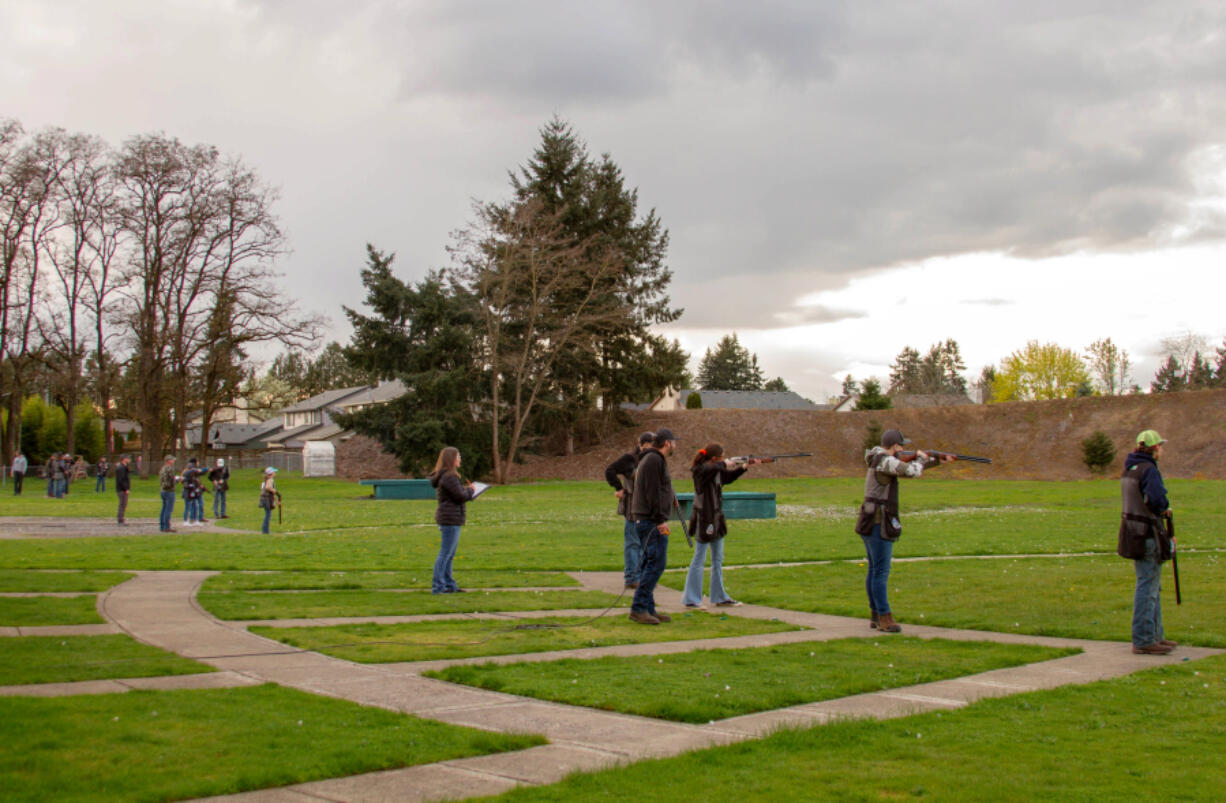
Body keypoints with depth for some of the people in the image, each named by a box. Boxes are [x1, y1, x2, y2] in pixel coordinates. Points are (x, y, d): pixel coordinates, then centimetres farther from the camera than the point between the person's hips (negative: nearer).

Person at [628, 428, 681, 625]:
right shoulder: (654, 460, -12)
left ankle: (648, 608, 14)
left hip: (644, 520, 11)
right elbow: (652, 492, -19)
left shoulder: (655, 459, 20)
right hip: (651, 520, -11)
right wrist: (661, 519, -20)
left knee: (650, 564, 11)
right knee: (656, 563, -13)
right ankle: (638, 608, -14)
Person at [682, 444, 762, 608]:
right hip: (703, 519, -9)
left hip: (715, 518, 9)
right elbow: (714, 468, -38)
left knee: (718, 560, 15)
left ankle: (719, 597, 24)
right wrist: (725, 464, -19)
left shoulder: (717, 471, 10)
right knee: (699, 559, -4)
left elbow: (730, 476, 27)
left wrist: (746, 466, 16)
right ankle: (690, 600, 1)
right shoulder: (700, 470, -17)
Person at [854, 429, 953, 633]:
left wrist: (938, 461, 22)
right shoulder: (885, 461, -14)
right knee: (881, 571, -9)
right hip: (879, 524, -10)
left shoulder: (881, 460, 17)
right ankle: (885, 618, -9)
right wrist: (921, 457, -2)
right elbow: (912, 471, -23)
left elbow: (908, 469, 26)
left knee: (874, 570, 13)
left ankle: (875, 616, 19)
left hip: (870, 523, 10)